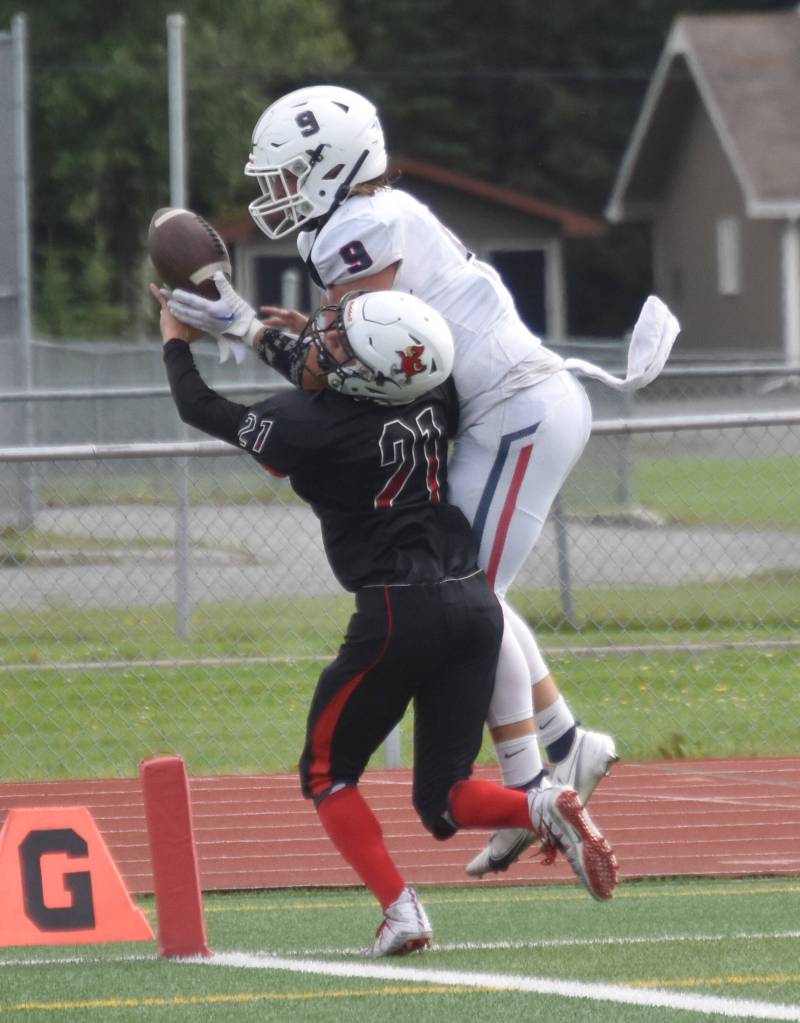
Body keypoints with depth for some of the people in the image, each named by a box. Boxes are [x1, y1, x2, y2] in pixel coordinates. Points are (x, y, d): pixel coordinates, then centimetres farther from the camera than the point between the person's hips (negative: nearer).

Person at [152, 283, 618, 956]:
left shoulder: (312, 424, -12)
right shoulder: (433, 402, 5)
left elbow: (202, 409, 4)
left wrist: (177, 341, 22)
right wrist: (292, 342, 32)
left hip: (400, 612, -6)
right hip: (475, 604, 6)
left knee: (328, 773, 13)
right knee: (443, 801, 12)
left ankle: (401, 912, -7)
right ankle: (544, 810, -18)